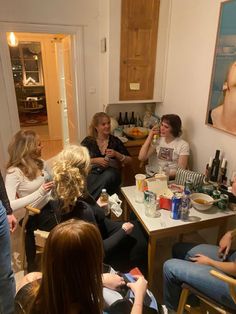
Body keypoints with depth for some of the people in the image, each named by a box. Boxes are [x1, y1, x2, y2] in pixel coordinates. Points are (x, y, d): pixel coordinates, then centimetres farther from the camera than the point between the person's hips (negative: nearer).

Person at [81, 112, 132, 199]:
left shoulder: (115, 141, 15)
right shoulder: (88, 141, 13)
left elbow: (129, 160, 13)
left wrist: (116, 154, -4)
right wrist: (96, 160, -10)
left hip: (110, 172, 1)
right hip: (92, 172, -1)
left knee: (109, 175, -36)